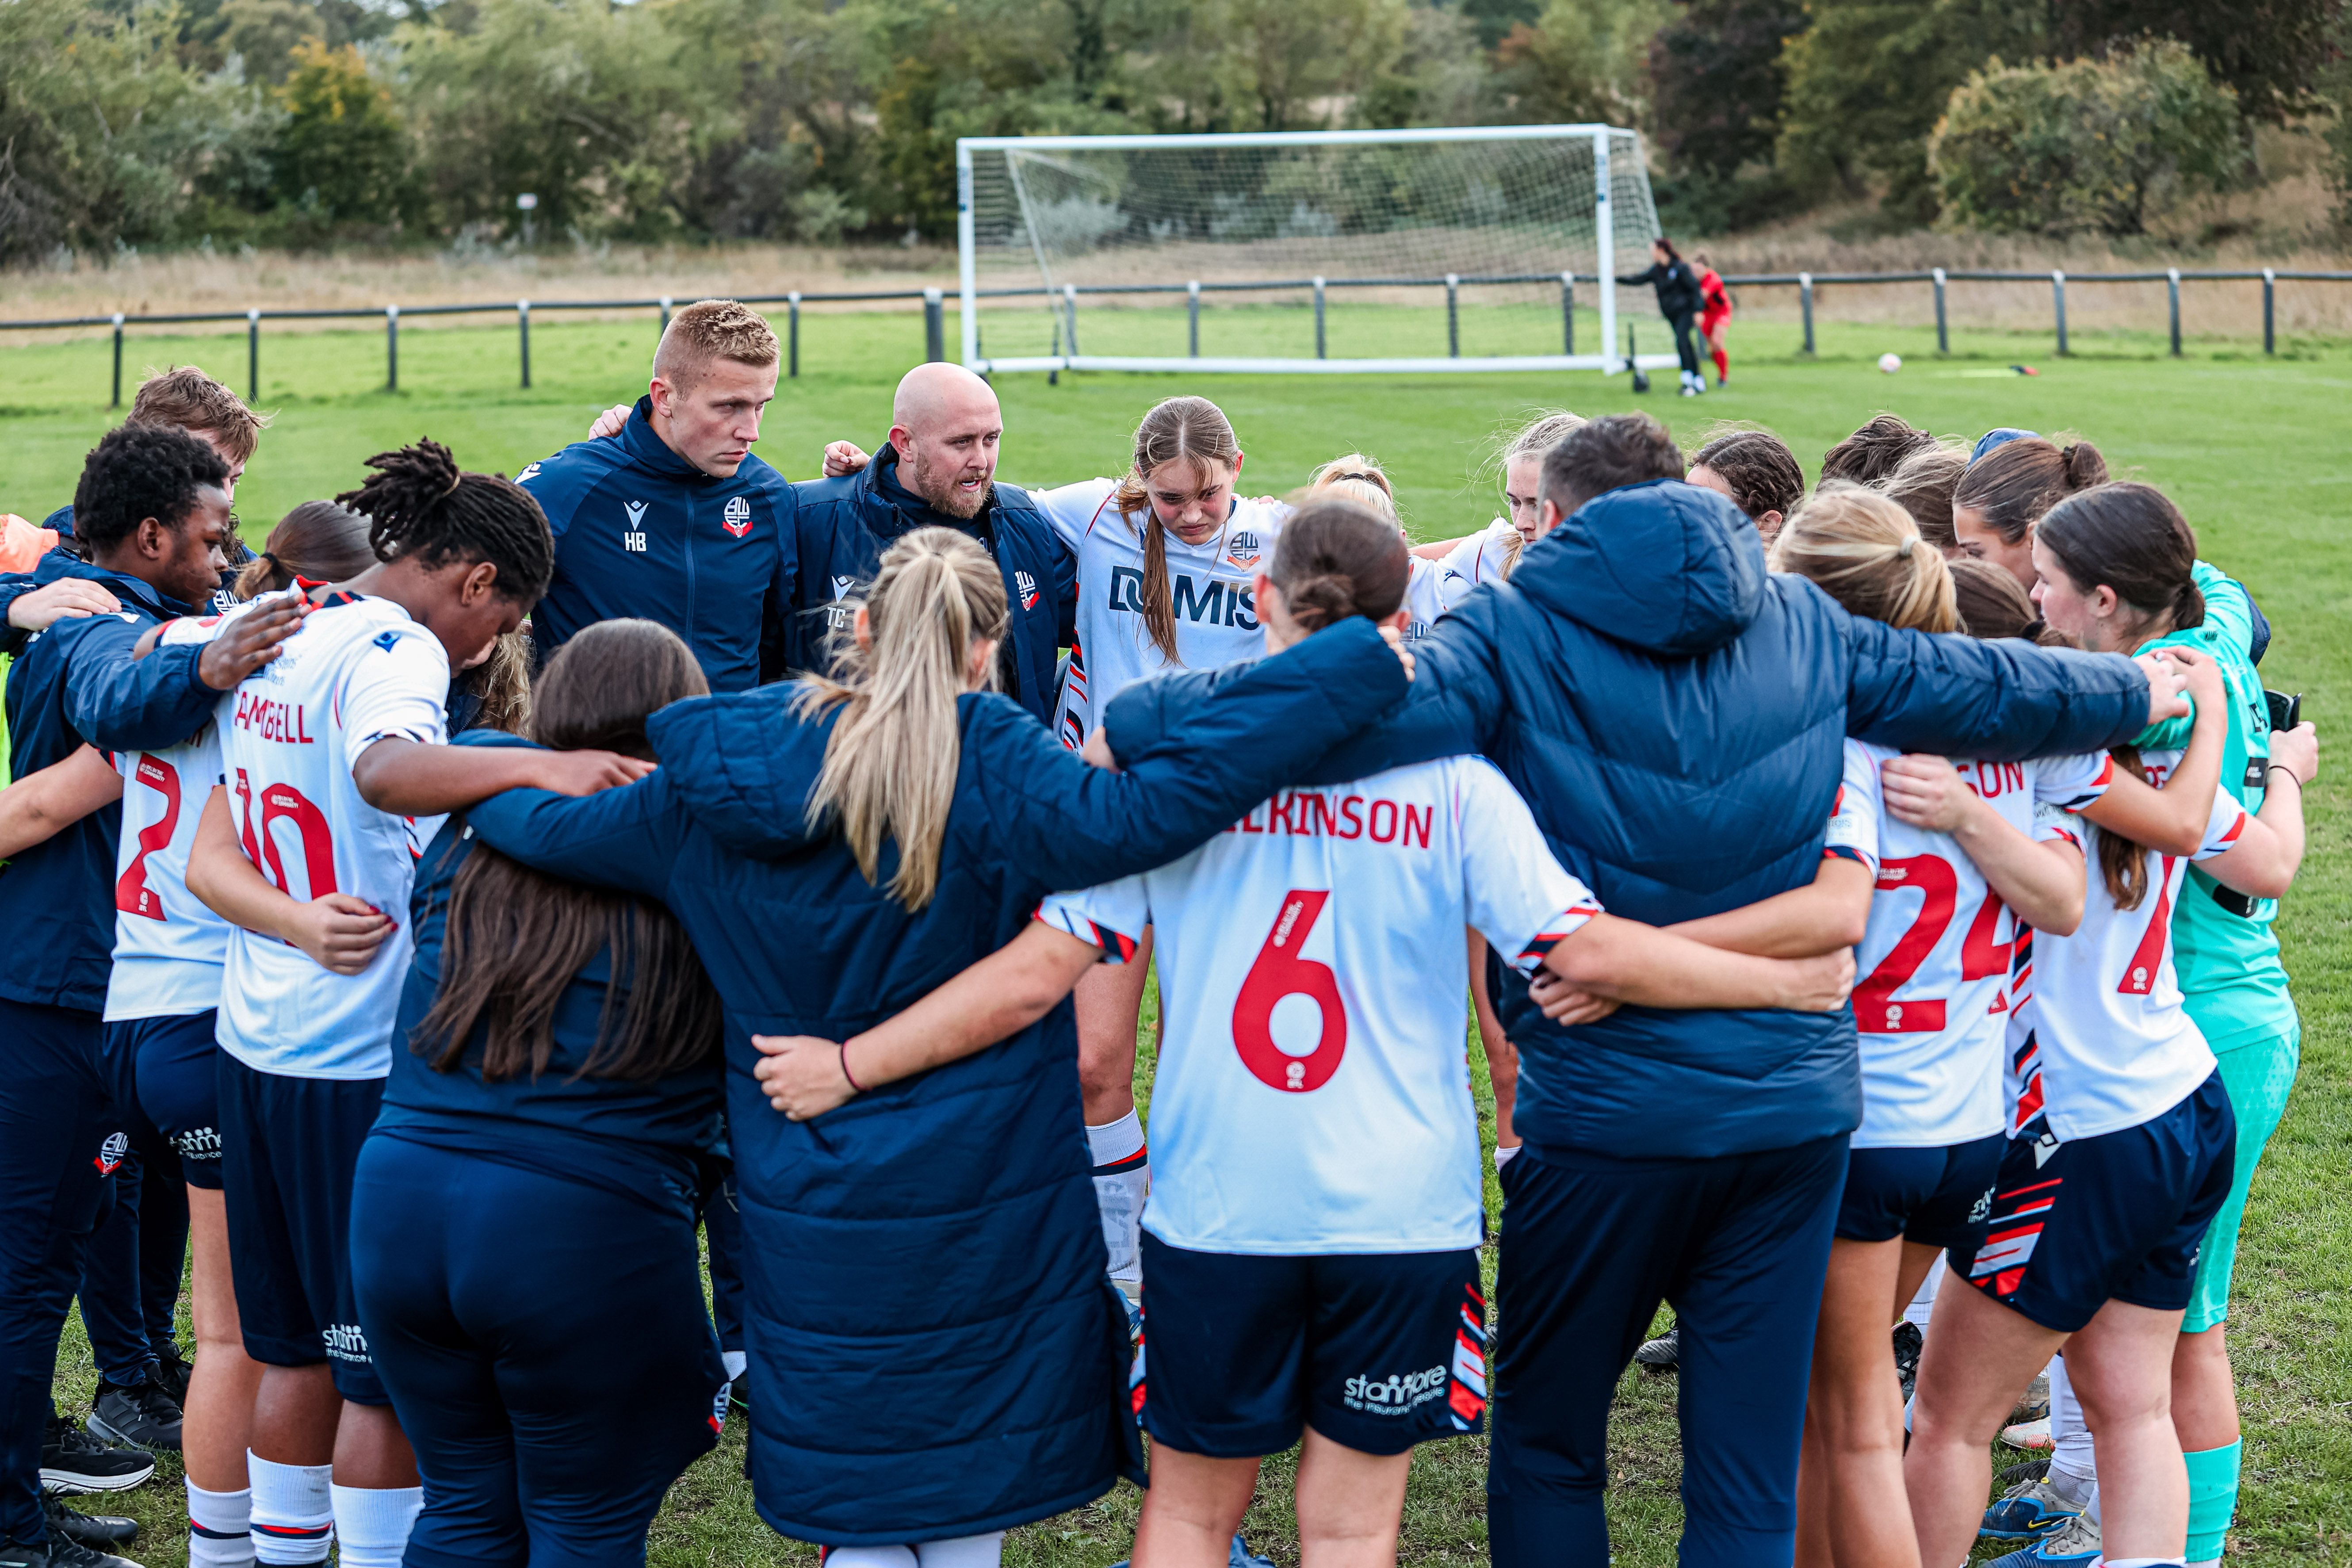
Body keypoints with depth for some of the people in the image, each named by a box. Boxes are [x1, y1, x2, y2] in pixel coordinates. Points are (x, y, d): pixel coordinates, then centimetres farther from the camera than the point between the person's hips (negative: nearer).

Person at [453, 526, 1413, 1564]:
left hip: (811, 1222, 4)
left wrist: (490, 796, 39)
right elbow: (1143, 810, -31)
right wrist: (1362, 664, -28)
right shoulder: (988, 770, -16)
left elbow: (547, 830, 14)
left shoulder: (707, 790, 0)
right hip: (985, 1211, -3)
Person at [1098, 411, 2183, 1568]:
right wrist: (2137, 689, 36)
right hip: (1797, 1107, 4)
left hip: (1603, 1114, -3)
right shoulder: (1805, 628, 7)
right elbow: (1985, 688, 17)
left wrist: (1132, 724, -18)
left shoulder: (1516, 638, -7)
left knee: (1548, 1446, 15)